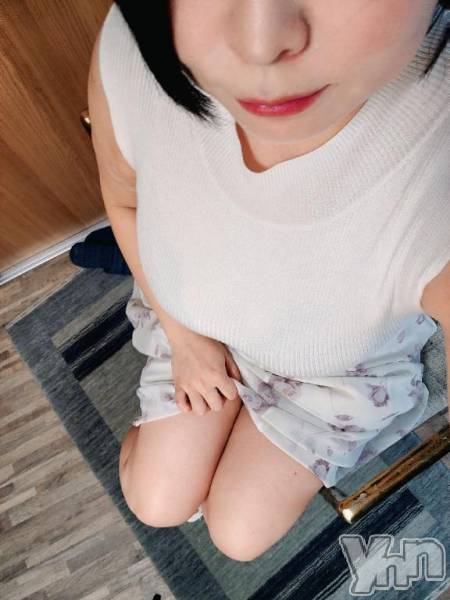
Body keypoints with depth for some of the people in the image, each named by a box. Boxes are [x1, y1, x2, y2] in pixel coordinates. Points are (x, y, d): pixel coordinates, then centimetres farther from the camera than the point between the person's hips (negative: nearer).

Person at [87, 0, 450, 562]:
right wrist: (182, 335, -4)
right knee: (157, 504, 10)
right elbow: (124, 198, -8)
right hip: (198, 325, 3)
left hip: (340, 370, -1)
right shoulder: (130, 53, -32)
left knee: (240, 534, 10)